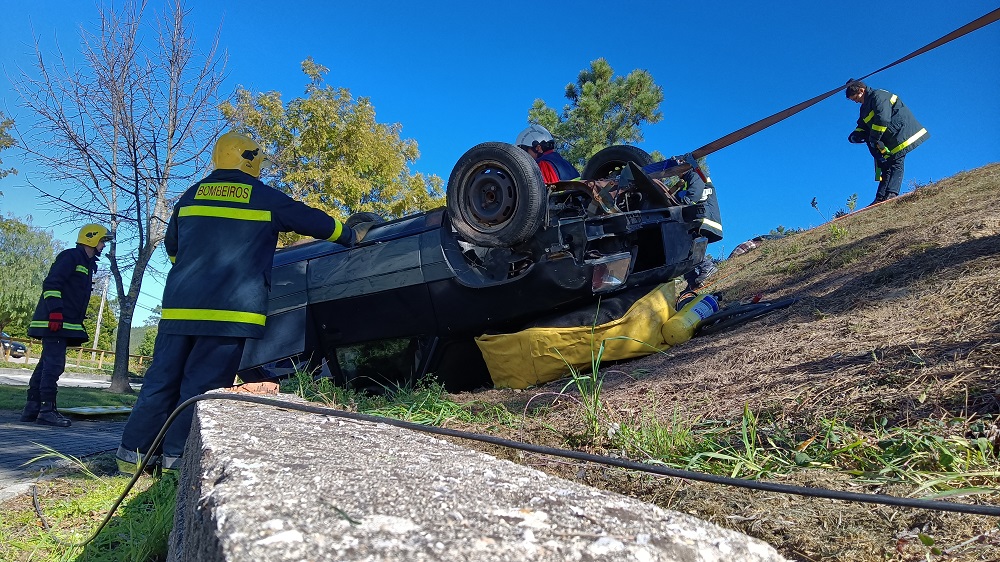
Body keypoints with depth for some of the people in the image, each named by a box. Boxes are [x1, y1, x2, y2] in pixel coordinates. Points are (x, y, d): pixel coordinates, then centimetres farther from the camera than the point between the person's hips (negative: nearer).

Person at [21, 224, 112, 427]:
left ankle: (32, 408, 16)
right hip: (55, 321, -10)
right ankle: (47, 410, -9)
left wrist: (78, 323, 23)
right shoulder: (70, 256, -6)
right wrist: (55, 311, -25)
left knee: (47, 363, 11)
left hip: (65, 324, 10)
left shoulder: (87, 264, 23)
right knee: (54, 364, -11)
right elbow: (51, 283, -17)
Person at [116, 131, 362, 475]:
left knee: (163, 377, 10)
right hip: (231, 308, -5)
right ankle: (176, 455, 2)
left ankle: (134, 450, 14)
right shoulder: (265, 198, 5)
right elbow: (313, 221, 13)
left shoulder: (192, 195, 18)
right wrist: (351, 236, 27)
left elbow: (172, 247, 27)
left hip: (179, 304, 5)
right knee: (204, 382, -1)